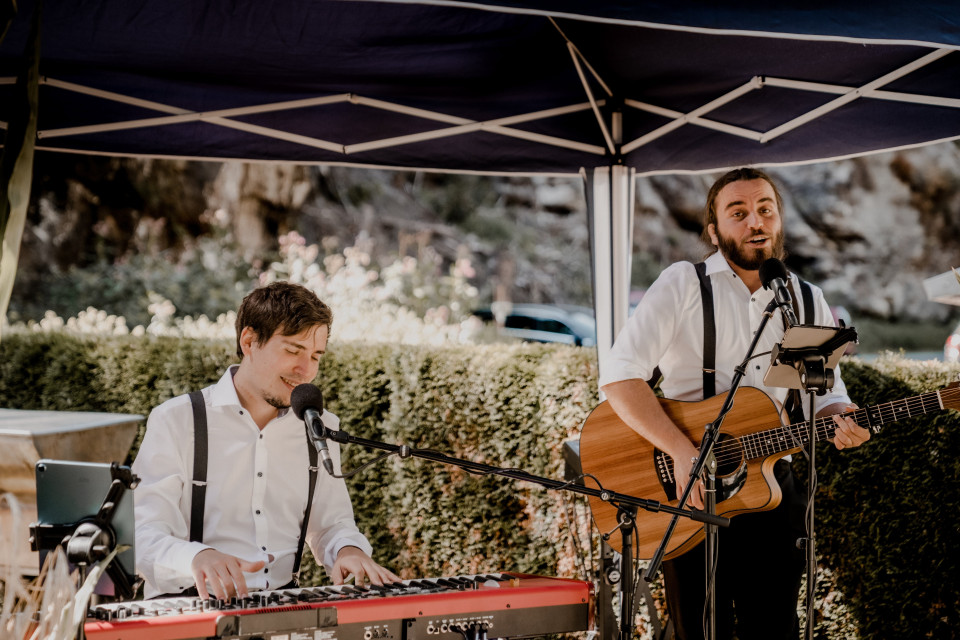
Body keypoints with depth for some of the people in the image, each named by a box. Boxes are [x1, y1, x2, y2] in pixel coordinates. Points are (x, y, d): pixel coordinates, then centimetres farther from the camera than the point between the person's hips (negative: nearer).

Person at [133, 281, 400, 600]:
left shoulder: (319, 428, 17)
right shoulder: (175, 421, 0)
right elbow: (142, 538, -9)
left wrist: (348, 550, -1)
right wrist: (197, 557, -31)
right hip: (191, 602, -3)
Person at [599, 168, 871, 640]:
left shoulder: (809, 302, 10)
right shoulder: (683, 285, -5)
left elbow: (826, 395, 14)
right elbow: (618, 375, -14)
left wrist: (840, 421, -11)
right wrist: (683, 453, -23)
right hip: (688, 492, -3)